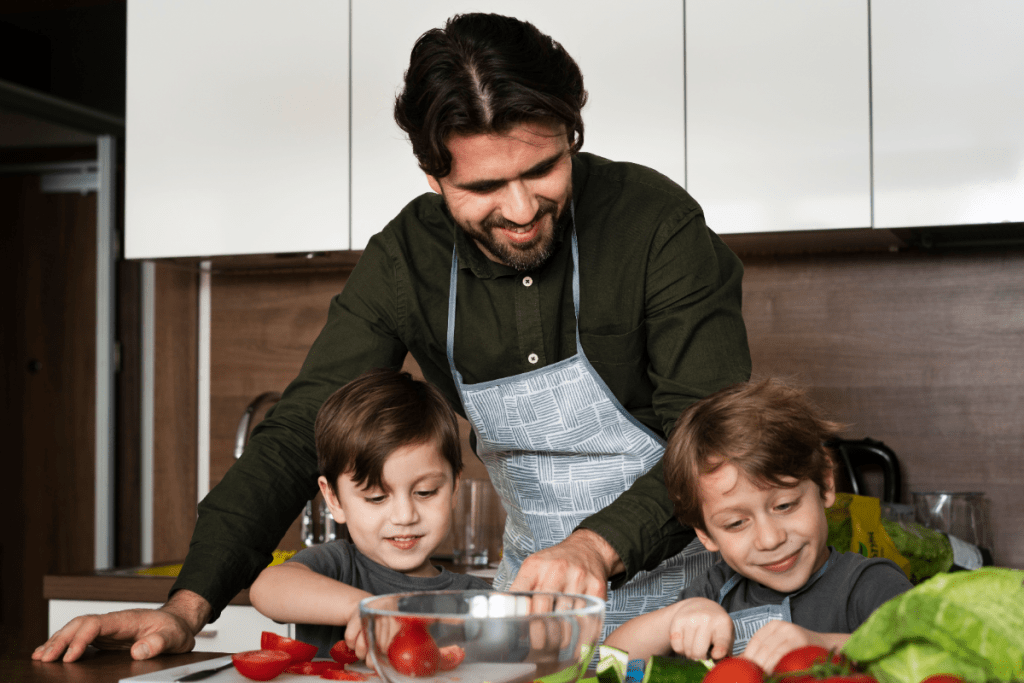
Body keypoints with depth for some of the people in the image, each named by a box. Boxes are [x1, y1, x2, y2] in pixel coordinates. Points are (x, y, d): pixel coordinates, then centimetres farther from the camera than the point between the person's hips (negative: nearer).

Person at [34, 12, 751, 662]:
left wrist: (600, 545, -38)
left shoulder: (657, 221, -18)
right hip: (538, 585, 4)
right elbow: (301, 432, -8)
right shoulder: (407, 259, -7)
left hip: (685, 581, -3)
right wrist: (188, 605, -20)